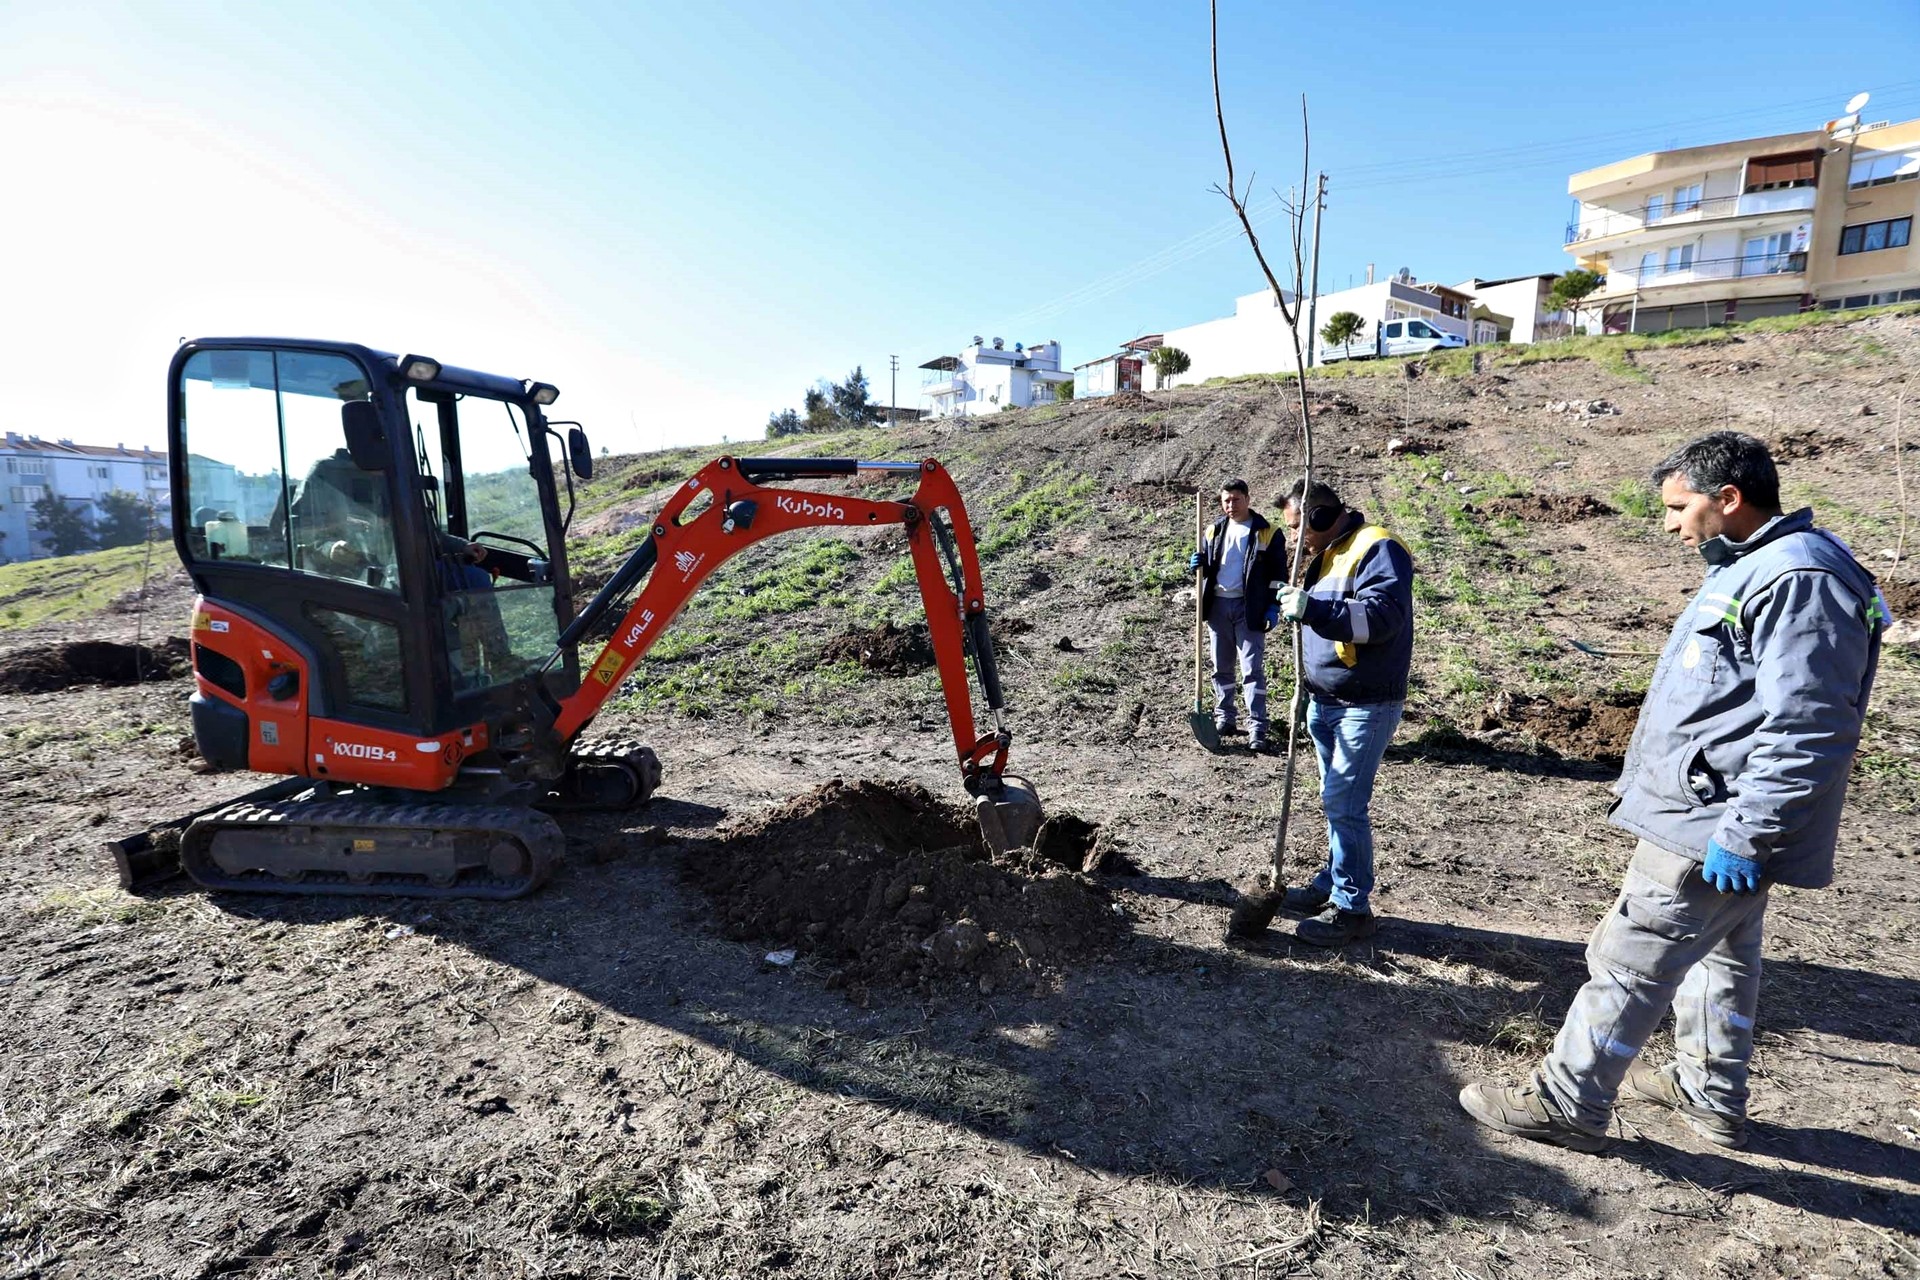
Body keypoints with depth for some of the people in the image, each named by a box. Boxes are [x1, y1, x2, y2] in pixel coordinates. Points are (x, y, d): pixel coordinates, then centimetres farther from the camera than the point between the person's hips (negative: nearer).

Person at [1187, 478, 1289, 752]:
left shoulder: (1267, 533, -3)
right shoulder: (1214, 530, 9)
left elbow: (1278, 574, -2)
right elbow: (1206, 563, 20)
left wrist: (1273, 608, -9)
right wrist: (1197, 564, -5)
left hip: (1249, 608, -4)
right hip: (1218, 605, 5)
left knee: (1253, 668, -6)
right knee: (1221, 666, 12)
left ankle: (1257, 728, -5)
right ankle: (1223, 718, 23)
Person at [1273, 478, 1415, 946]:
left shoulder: (1377, 549, -14)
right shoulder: (1326, 556, 16)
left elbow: (1381, 616, -28)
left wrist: (1312, 609, -36)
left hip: (1366, 705, -9)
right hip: (1325, 701, 9)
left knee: (1344, 804, -8)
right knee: (1336, 801, 18)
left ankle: (1352, 907, 3)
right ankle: (1333, 882, 30)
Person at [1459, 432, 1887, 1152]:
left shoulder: (1798, 580, -21)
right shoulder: (1751, 569, 13)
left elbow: (1805, 731, -26)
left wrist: (1743, 834, -25)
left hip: (1711, 829, -11)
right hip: (1715, 821, 11)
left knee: (1628, 962, -3)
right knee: (1721, 955, 22)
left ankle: (1565, 1107, 10)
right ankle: (1711, 1098, 40)